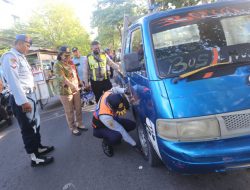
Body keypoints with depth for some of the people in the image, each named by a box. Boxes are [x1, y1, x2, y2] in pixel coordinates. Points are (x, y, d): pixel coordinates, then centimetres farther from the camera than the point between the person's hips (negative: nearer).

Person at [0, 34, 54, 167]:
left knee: (35, 124, 19)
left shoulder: (20, 57, 17)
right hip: (21, 98, -10)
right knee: (28, 128, 0)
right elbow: (13, 80, -24)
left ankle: (39, 148, 36)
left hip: (30, 95, 10)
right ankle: (35, 158, 12)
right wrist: (23, 101, -27)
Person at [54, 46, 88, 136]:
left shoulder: (71, 63, 12)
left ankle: (79, 124, 30)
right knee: (69, 111, 4)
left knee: (78, 108, 14)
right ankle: (73, 128, 18)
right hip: (65, 91, -7)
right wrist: (73, 86, -32)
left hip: (76, 90, 7)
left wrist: (79, 83, 20)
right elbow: (63, 78, -25)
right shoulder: (57, 65, -13)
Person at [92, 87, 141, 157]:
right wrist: (134, 144, -26)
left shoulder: (110, 93, -29)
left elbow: (114, 89, -2)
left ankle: (114, 135, 15)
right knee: (116, 137, -36)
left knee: (132, 125, -7)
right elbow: (120, 130, -35)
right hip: (100, 128, -7)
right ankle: (106, 143, 0)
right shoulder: (104, 116, -42)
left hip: (112, 119, 7)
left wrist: (125, 90, -24)